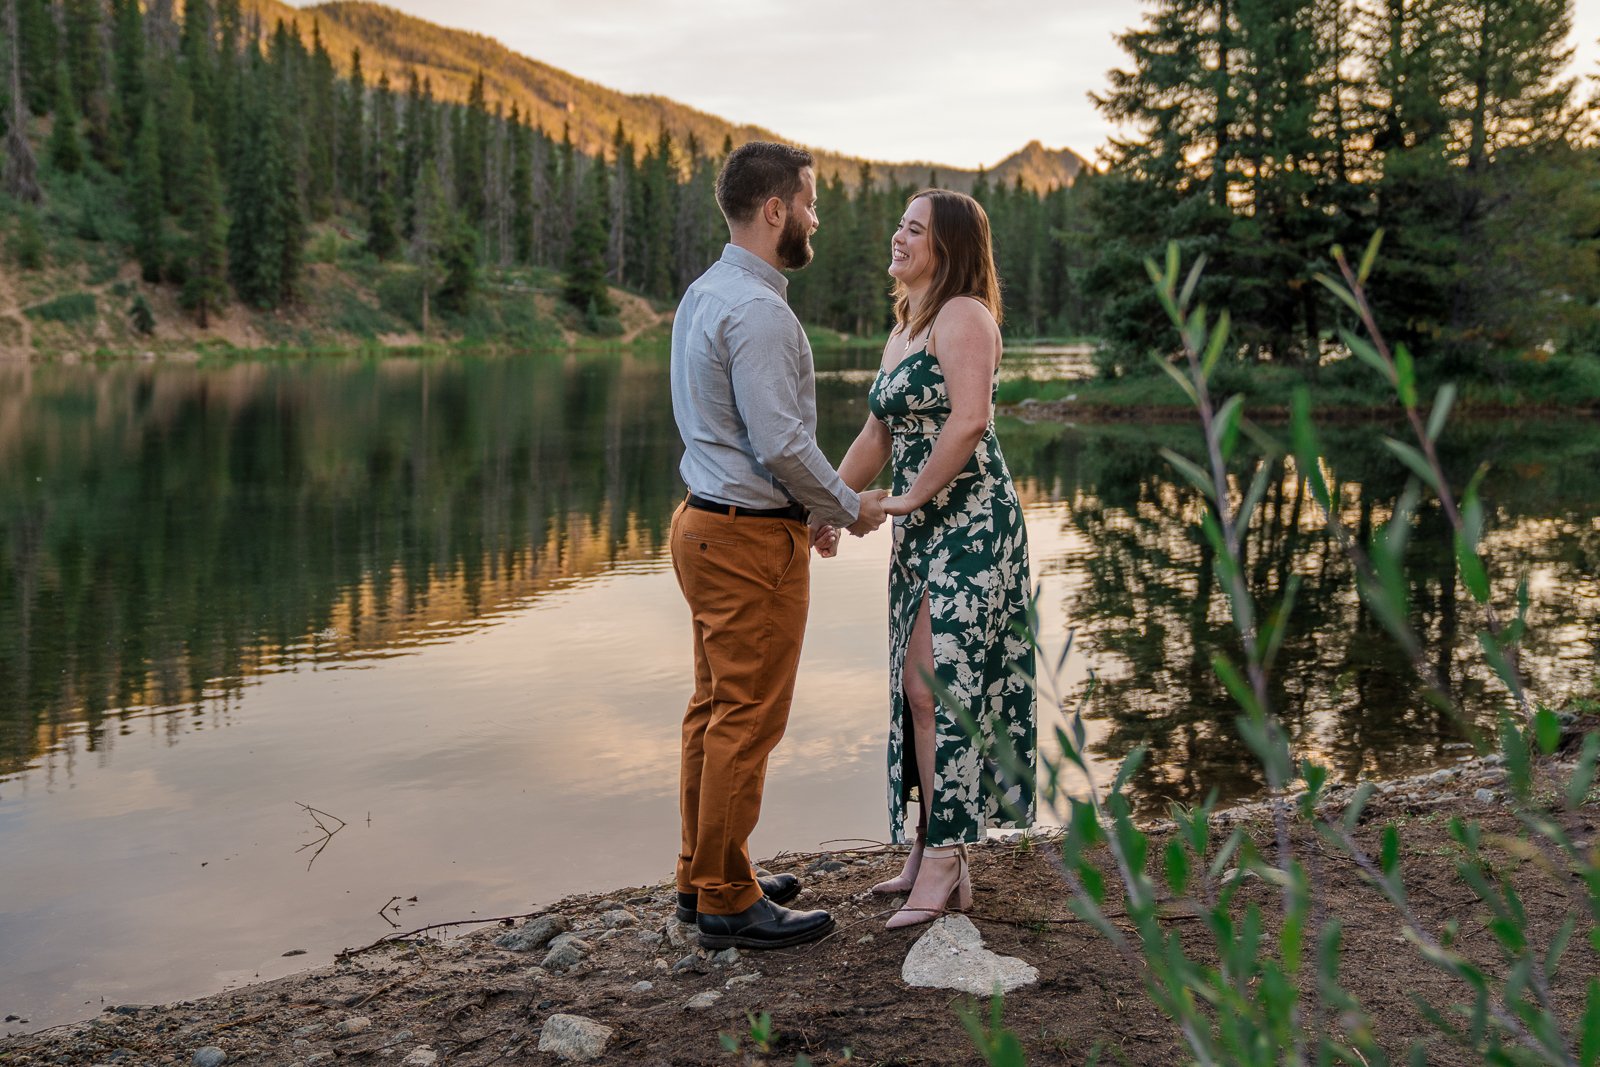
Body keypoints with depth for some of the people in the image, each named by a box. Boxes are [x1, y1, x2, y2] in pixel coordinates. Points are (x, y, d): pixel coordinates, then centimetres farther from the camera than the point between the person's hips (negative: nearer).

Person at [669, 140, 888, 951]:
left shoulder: (704, 294, 12)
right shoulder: (756, 310, -20)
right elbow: (782, 443, -23)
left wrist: (814, 505, 17)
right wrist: (850, 508, -7)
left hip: (707, 520, 10)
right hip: (753, 539, -10)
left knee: (715, 711, 17)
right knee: (746, 721, -2)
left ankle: (702, 877, 28)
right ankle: (728, 902, 8)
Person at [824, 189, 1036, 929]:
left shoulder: (962, 315, -11)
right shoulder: (901, 331, 18)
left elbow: (969, 422, -23)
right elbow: (877, 436, 21)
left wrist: (911, 497, -16)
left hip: (970, 520, -9)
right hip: (922, 530, 10)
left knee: (937, 684, -9)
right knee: (915, 688, 11)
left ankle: (946, 865, -2)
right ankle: (929, 847, 21)